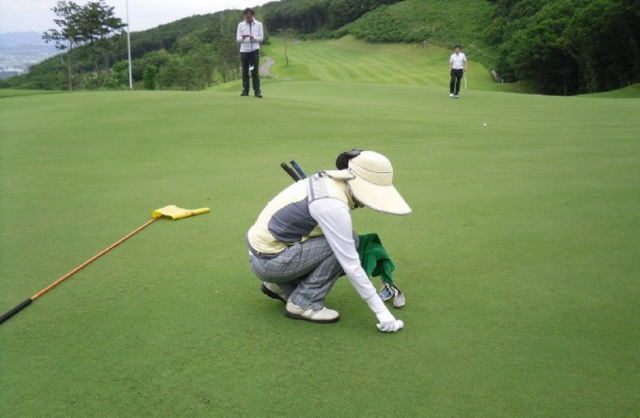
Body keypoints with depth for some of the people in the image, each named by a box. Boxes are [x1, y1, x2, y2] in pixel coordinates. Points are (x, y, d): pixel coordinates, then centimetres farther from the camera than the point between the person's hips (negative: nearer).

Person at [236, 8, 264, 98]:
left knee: (255, 71, -6)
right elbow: (238, 39, 2)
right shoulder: (240, 25, 5)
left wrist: (254, 38, -18)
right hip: (244, 50, 1)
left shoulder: (259, 24, 3)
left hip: (254, 50, -1)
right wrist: (242, 38, -21)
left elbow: (261, 38, 2)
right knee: (245, 71, 4)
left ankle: (257, 91, -6)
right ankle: (245, 90, 9)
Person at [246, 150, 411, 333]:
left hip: (265, 244, 9)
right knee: (344, 245, -16)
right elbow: (351, 266, -23)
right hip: (267, 260, -9)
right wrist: (381, 312, -18)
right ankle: (303, 304, -5)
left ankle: (281, 286, 16)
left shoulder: (330, 180, -1)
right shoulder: (333, 206, -26)